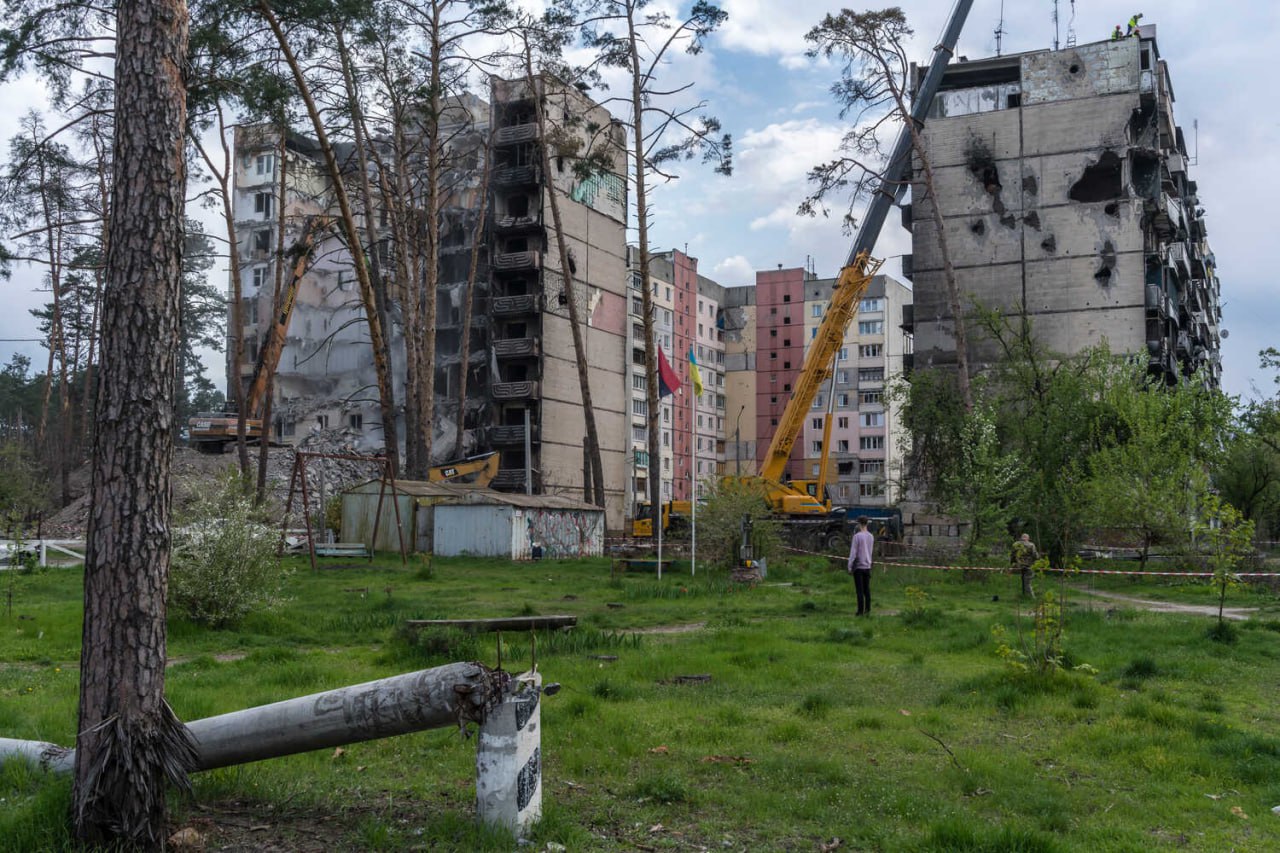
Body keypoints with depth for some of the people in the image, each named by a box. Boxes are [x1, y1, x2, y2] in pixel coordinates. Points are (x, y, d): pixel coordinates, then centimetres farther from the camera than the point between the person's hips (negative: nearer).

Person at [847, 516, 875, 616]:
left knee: (860, 590, -3)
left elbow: (853, 553, -11)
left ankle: (860, 611, -2)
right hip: (867, 566, 5)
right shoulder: (871, 536, 8)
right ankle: (868, 611, 10)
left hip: (858, 566, -5)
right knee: (867, 590, 9)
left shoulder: (857, 536, -11)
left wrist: (850, 567, -7)